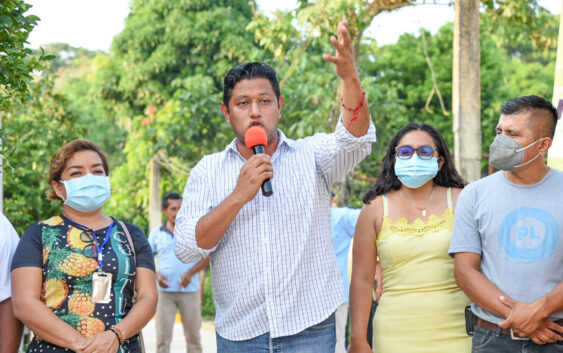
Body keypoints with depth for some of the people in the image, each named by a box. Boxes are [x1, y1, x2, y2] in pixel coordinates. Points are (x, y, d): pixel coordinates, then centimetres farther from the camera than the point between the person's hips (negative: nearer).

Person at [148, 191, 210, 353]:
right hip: (165, 291, 1)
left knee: (193, 336, 2)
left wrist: (190, 273, -15)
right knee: (162, 336, -3)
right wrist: (156, 275, -9)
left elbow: (207, 258, 1)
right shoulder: (156, 233, 7)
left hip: (190, 291, 0)